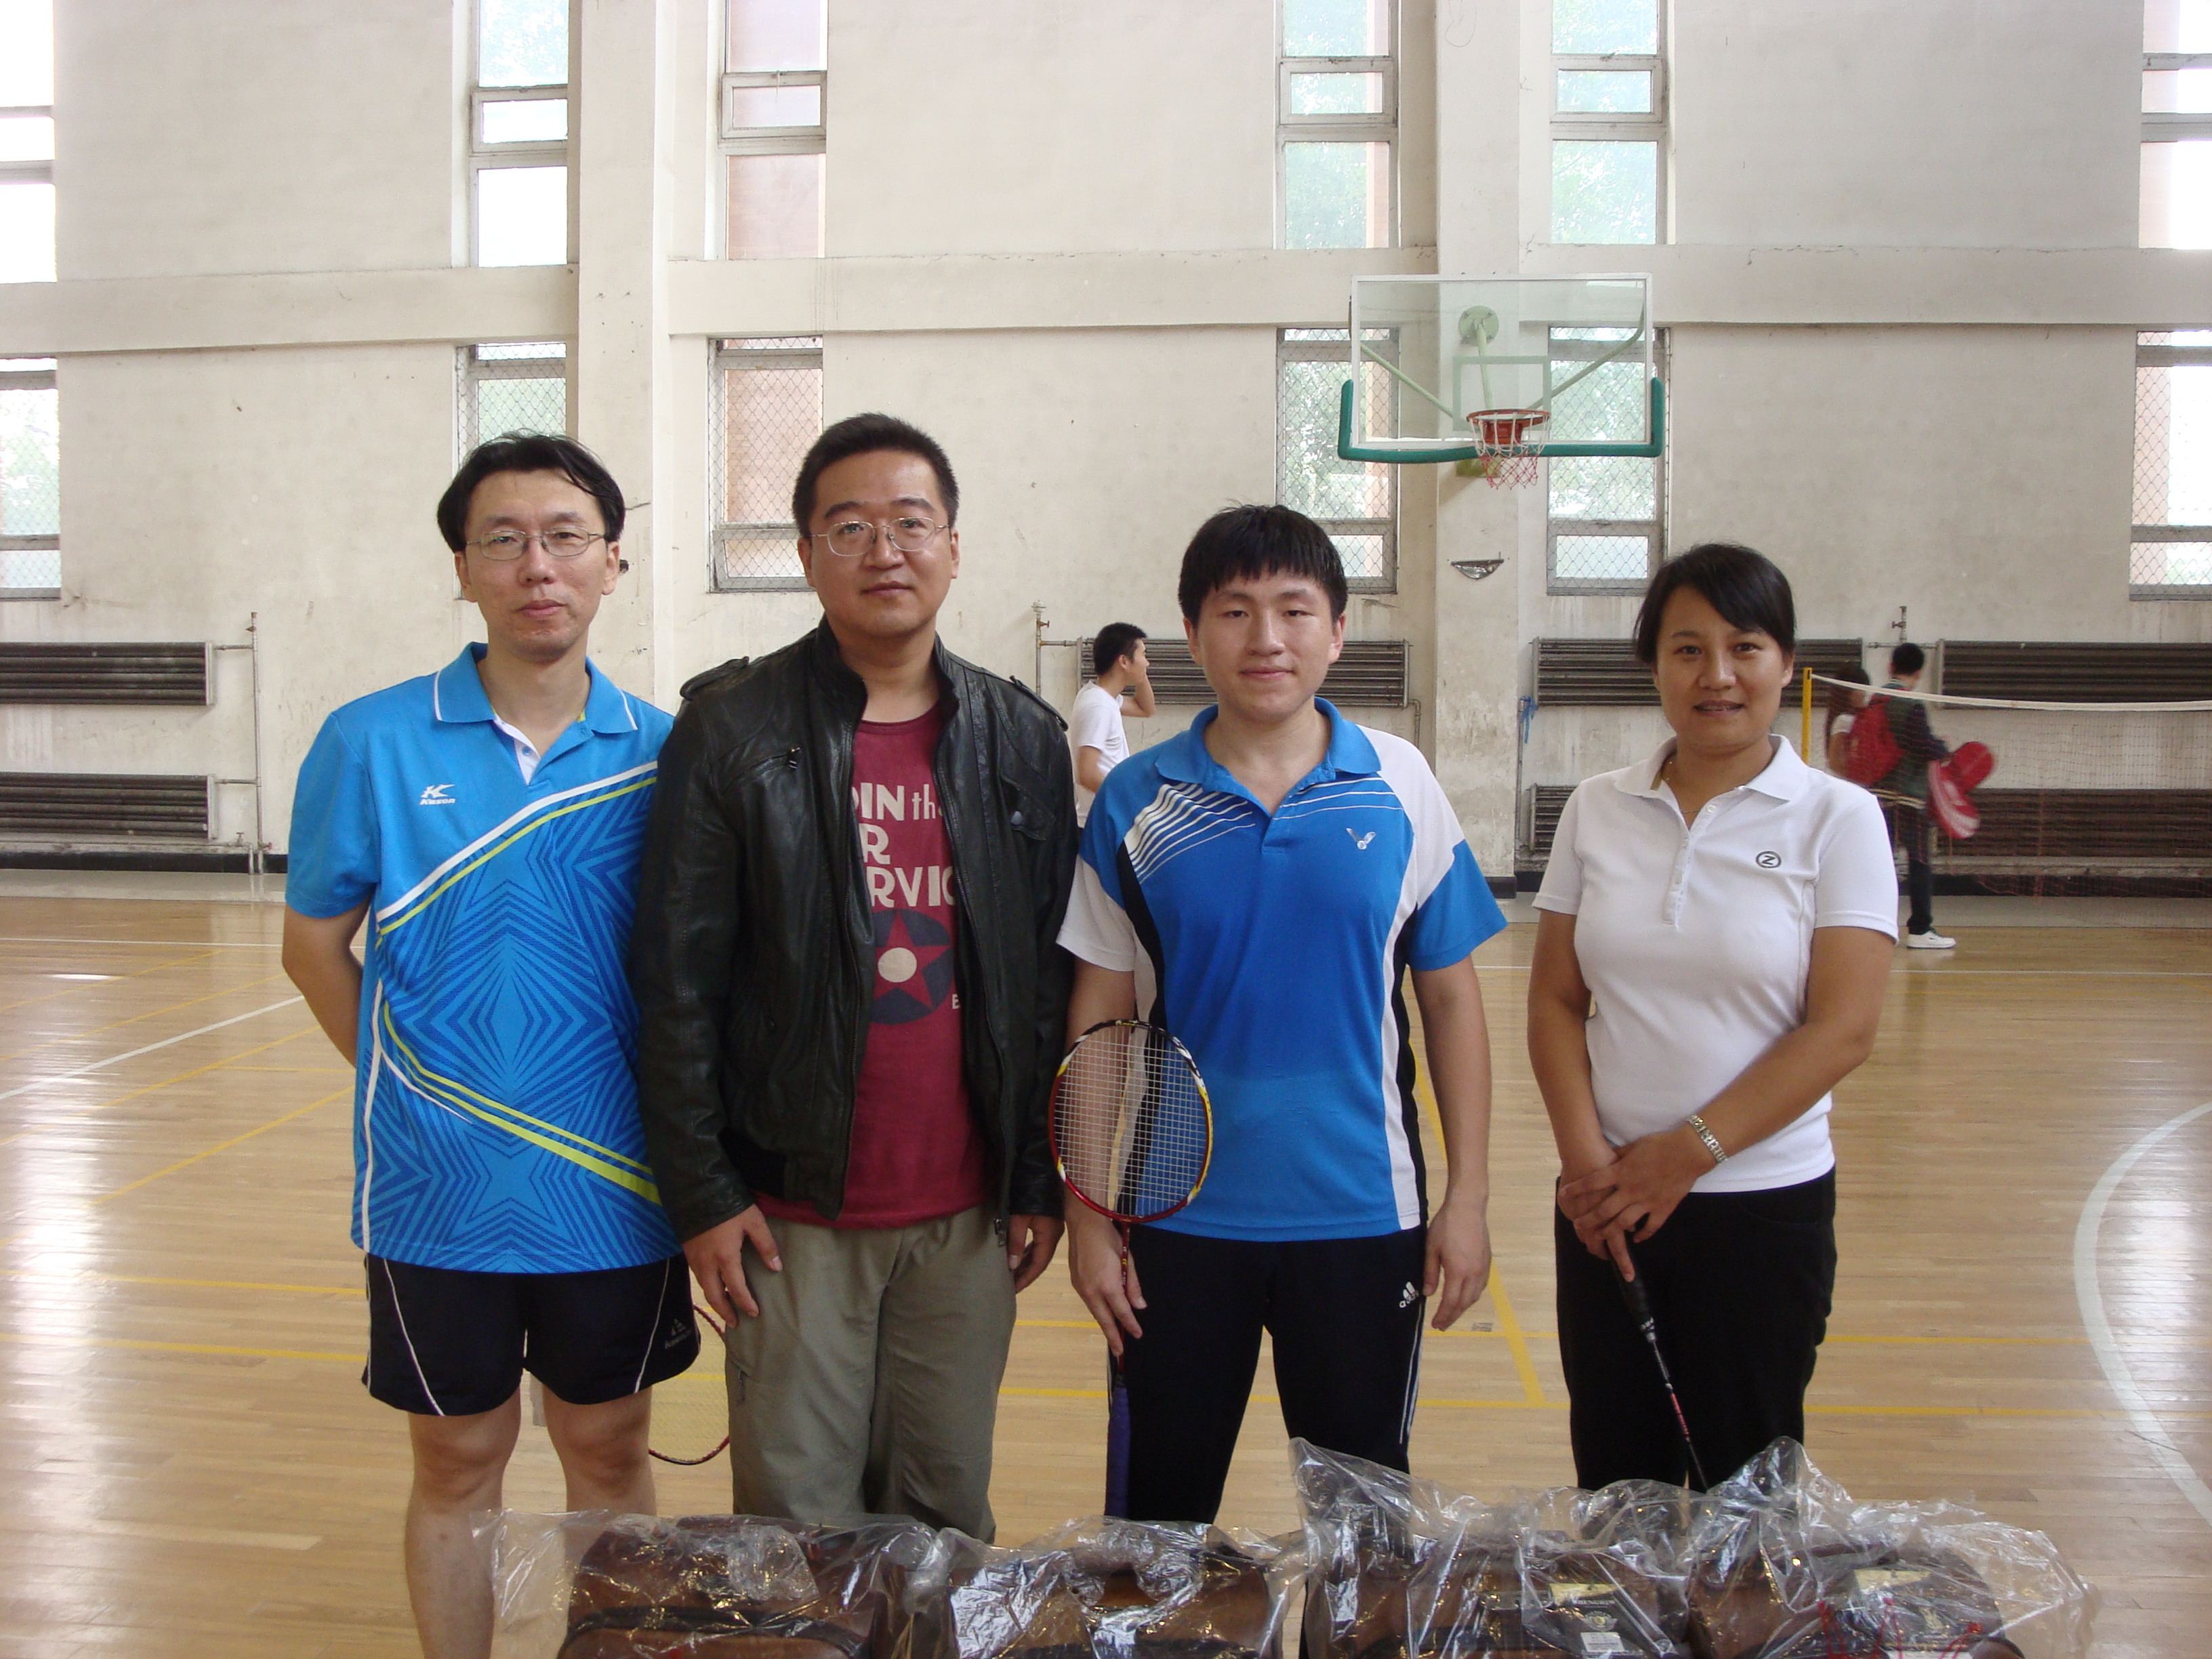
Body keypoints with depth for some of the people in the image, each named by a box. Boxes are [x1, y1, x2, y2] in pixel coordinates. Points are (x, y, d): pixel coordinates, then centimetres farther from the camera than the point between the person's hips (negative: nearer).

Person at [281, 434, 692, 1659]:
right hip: (441, 1186, -1)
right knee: (458, 1462, 14)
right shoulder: (375, 742, -6)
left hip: (611, 1184, 1)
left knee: (608, 1449, 16)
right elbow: (313, 942, 3)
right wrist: (407, 1087, 1)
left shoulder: (660, 753, -3)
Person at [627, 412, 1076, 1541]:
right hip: (795, 1211, -2)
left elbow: (1055, 977, 8)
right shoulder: (731, 732, -3)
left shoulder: (1023, 741, 6)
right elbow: (676, 982, -3)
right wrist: (700, 1191, -6)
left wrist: (1041, 1176, 6)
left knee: (949, 1514, 12)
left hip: (968, 1212, 3)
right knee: (797, 1521, 5)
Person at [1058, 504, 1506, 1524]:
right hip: (1177, 1218, 0)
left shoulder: (1402, 787, -3)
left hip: (1363, 1213, 0)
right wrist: (1089, 1214, -2)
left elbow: (1451, 999, 3)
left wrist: (1469, 1195, 0)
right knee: (1162, 1506, 13)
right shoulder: (1135, 801, -3)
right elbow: (1098, 1018, 0)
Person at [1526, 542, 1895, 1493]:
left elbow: (1842, 1029, -10)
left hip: (1766, 1206, -2)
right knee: (1612, 1479, 10)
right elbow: (1555, 1000, 5)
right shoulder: (1596, 811, 5)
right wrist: (1586, 1156, -9)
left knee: (1744, 1488, 8)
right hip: (1604, 1203, 3)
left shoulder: (1837, 819, -4)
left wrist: (1690, 1150, -14)